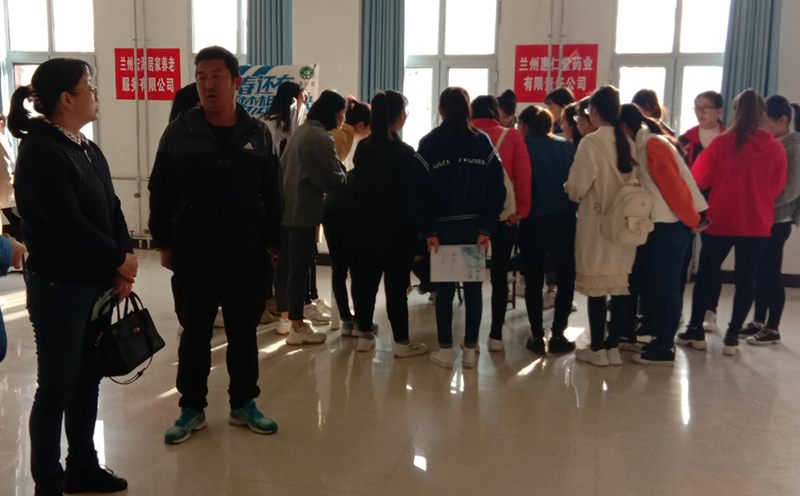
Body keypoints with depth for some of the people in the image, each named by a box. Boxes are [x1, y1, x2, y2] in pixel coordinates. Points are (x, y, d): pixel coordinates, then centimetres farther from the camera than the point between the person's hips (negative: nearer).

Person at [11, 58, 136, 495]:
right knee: (57, 387, 3)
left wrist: (122, 266, -4)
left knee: (88, 377, 15)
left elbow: (112, 209, 8)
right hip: (59, 287, -8)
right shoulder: (41, 151, -15)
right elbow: (68, 224, -21)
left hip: (97, 282, 8)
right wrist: (120, 260, -11)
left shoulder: (88, 149, 11)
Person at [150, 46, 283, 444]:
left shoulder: (257, 134, 2)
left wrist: (271, 242, 2)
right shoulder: (179, 133, -1)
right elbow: (160, 193, 2)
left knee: (243, 333, 12)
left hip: (246, 257, 1)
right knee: (195, 335, 11)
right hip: (193, 256, -1)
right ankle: (192, 408, 26)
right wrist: (163, 242, -1)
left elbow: (271, 194, 5)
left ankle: (243, 404, 28)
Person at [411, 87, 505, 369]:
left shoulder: (428, 144, -3)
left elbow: (419, 192, -8)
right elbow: (496, 189, -6)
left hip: (442, 227, -1)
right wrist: (486, 229, -6)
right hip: (475, 227, 1)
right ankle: (470, 351, 15)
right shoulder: (483, 142, 0)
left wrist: (428, 231, -6)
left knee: (444, 288, 7)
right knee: (473, 287, 9)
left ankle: (446, 351, 12)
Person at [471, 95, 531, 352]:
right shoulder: (512, 136, 3)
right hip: (504, 213, 0)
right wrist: (521, 210, 2)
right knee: (499, 274, 10)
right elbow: (523, 175, -3)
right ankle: (496, 335, 12)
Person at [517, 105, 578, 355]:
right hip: (563, 219, 1)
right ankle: (558, 335, 6)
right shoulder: (567, 146, 6)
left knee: (534, 279, 9)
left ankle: (537, 336, 10)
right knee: (566, 276, 11)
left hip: (532, 221, -1)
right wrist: (573, 207, 9)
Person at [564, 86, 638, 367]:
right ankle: (613, 347, 19)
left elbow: (577, 187, -14)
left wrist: (567, 189, 8)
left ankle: (597, 349, 11)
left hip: (596, 223, -5)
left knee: (596, 288, 3)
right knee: (620, 285, 11)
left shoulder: (590, 143, -14)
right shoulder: (629, 142, 2)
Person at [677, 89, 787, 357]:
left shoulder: (721, 142, -11)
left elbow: (699, 178, -5)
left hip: (722, 221, -1)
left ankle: (695, 331, 17)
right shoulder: (775, 147, -5)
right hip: (758, 224, 1)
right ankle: (733, 336, 10)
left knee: (706, 275, 11)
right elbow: (777, 187, 5)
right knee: (746, 278, 9)